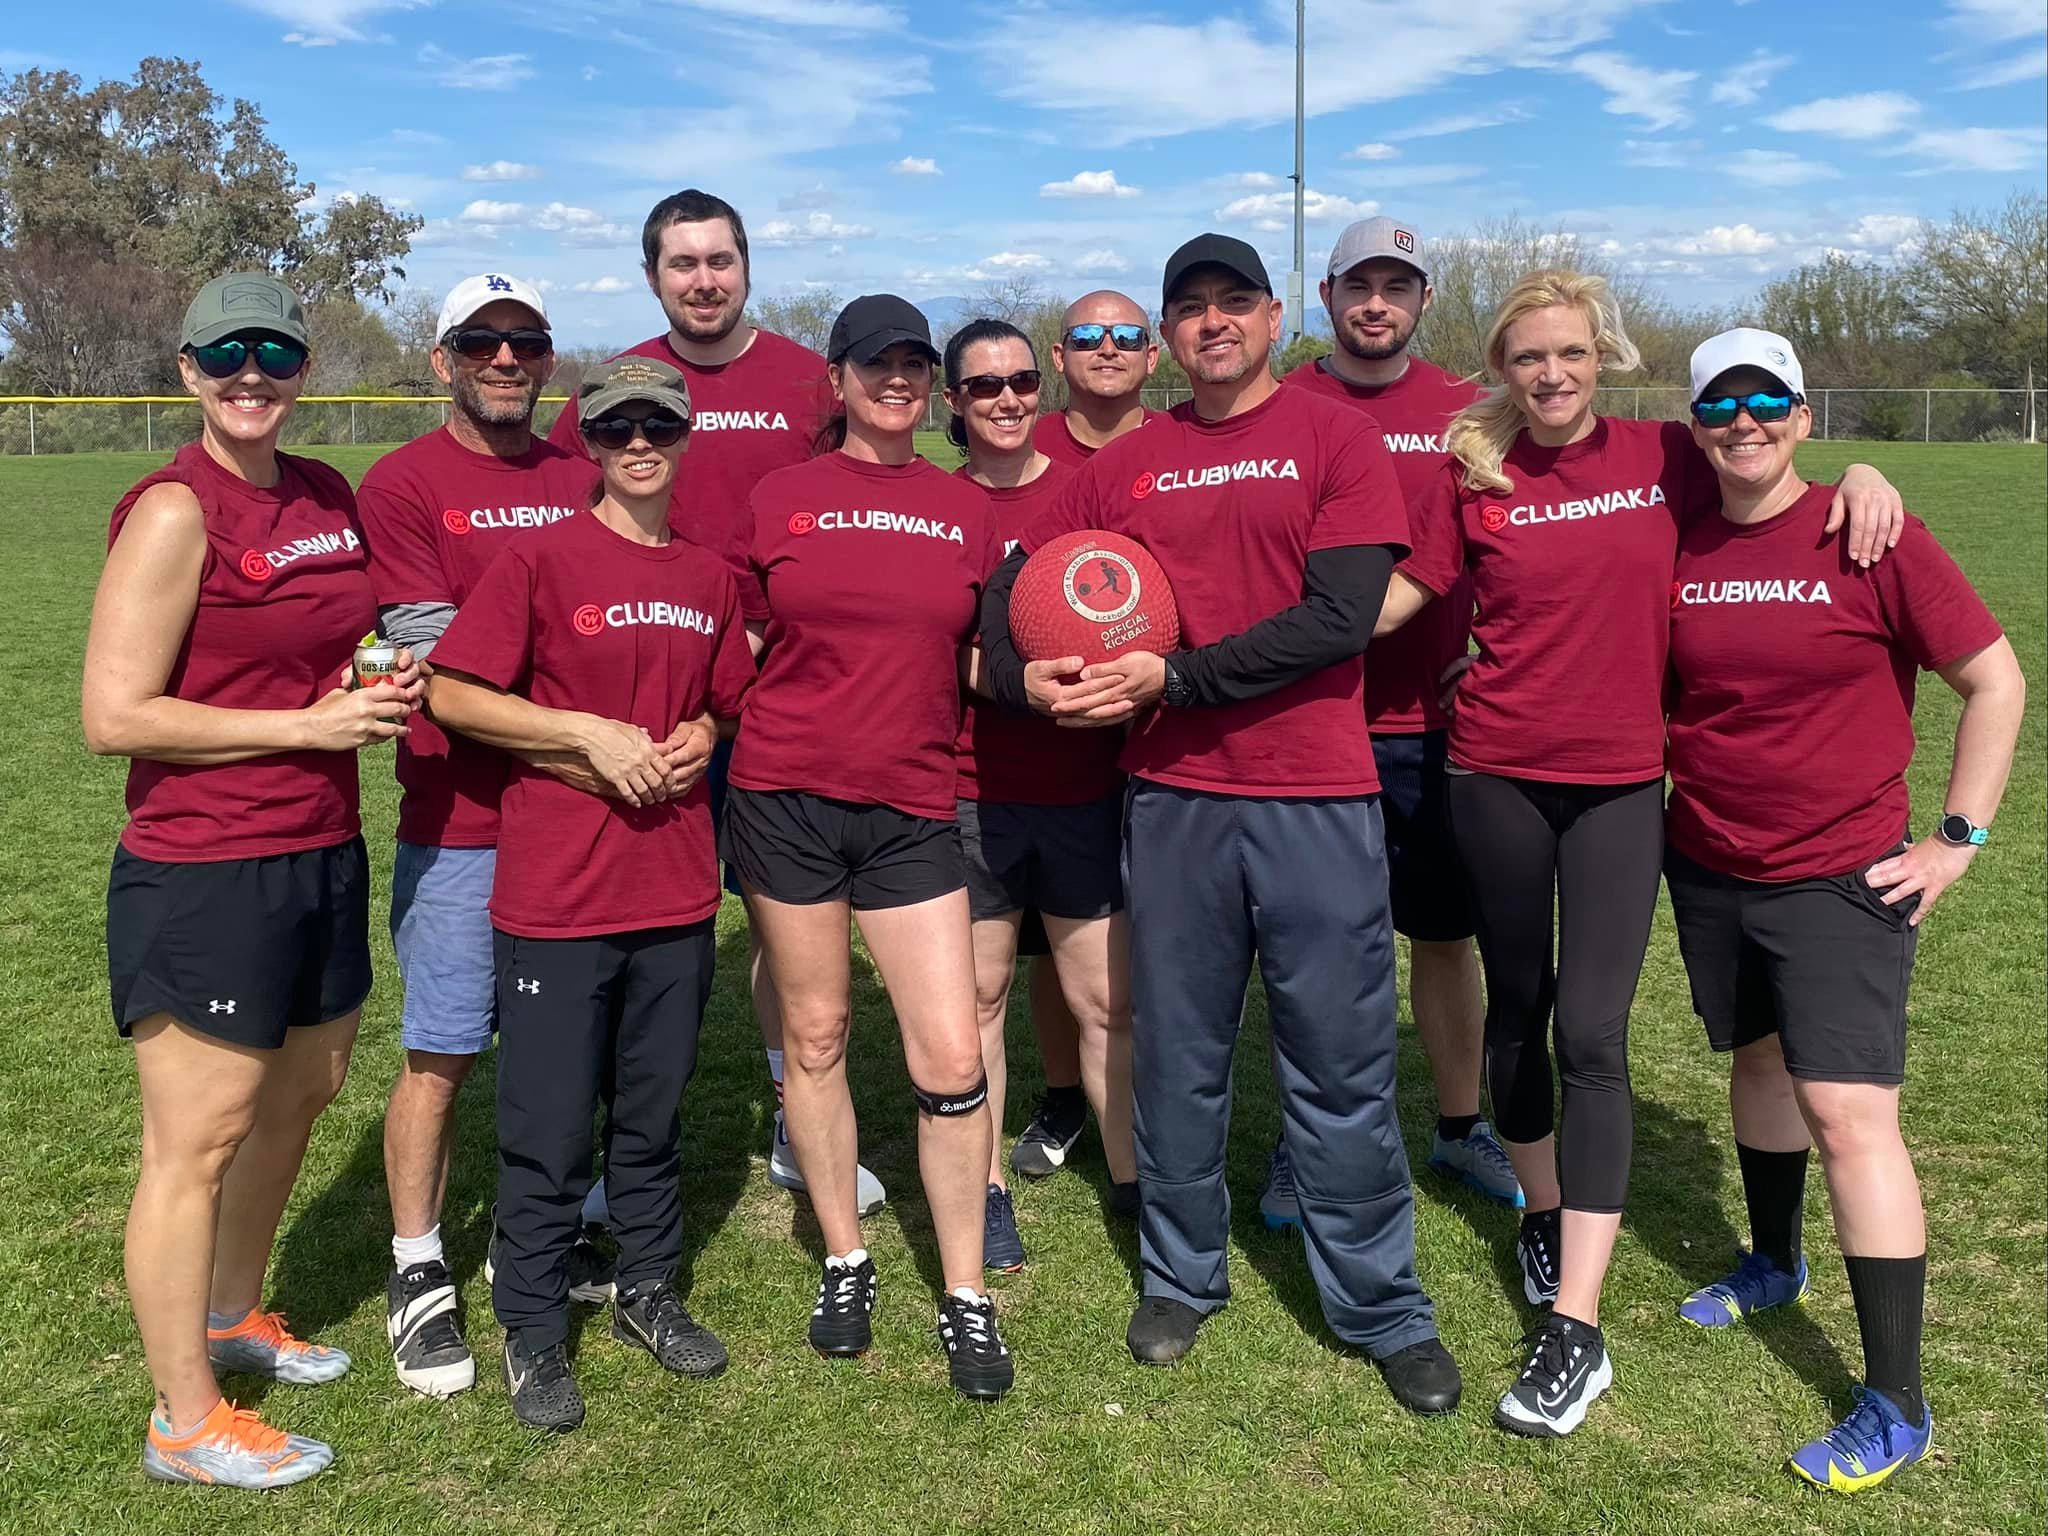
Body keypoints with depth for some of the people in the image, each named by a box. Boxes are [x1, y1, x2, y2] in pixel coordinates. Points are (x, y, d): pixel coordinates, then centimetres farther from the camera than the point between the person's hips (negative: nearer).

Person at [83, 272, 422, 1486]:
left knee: (302, 1094, 21)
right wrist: (305, 725, -18)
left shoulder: (329, 497, 8)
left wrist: (383, 688, 2)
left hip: (324, 857, 8)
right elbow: (114, 715, -18)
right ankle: (187, 1423, 19)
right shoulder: (176, 511, -14)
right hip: (203, 875, -8)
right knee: (198, 1142, 3)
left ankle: (232, 1318, 44)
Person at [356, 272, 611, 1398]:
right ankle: (417, 1275, 18)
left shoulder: (583, 480, 11)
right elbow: (440, 667, -12)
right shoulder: (403, 485, -4)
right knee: (443, 1052, 2)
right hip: (463, 824, -4)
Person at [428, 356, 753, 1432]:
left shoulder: (709, 576, 9)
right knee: (550, 1129, 5)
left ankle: (649, 1291, 34)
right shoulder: (541, 557, -7)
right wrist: (591, 732, -16)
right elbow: (451, 694, -9)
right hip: (555, 894, -4)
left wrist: (698, 738, -2)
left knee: (653, 1110, 17)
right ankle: (532, 1330, 22)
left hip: (677, 894, 5)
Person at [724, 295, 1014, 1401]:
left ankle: (965, 1299, 13)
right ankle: (844, 1261, 28)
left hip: (912, 811, 1)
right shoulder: (778, 500, 4)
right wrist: (715, 743, -4)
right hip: (785, 799, 0)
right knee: (815, 1035, 9)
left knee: (951, 1058, -3)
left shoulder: (966, 509, 9)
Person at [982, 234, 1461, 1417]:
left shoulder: (1337, 438, -1)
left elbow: (1338, 618, -12)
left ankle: (1384, 1309, 21)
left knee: (1342, 1065, 5)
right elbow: (1016, 584, 15)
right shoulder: (1127, 466, 10)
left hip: (1317, 799, -3)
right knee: (1178, 1057, 13)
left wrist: (1171, 676, -15)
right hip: (1173, 797, 3)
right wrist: (1026, 679, -6)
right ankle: (1182, 1278, 32)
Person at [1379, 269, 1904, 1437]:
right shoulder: (1472, 476, -1)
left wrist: (1862, 475, -6)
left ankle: (1577, 1327, -3)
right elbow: (1395, 598, 1)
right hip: (1499, 777, 1)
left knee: (1593, 1032, -7)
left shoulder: (1664, 458, 1)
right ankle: (1543, 1209, 39)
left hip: (1623, 783, -1)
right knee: (1518, 1005, 13)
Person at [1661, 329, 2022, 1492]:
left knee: (1848, 1108, -10)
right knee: (1757, 1056, 20)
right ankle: (1776, 1264, 44)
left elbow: (1998, 681, -5)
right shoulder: (1679, 548, 1)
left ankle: (1898, 1406, -1)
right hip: (1707, 866, 5)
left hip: (1840, 875, -5)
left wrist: (1957, 840, -8)